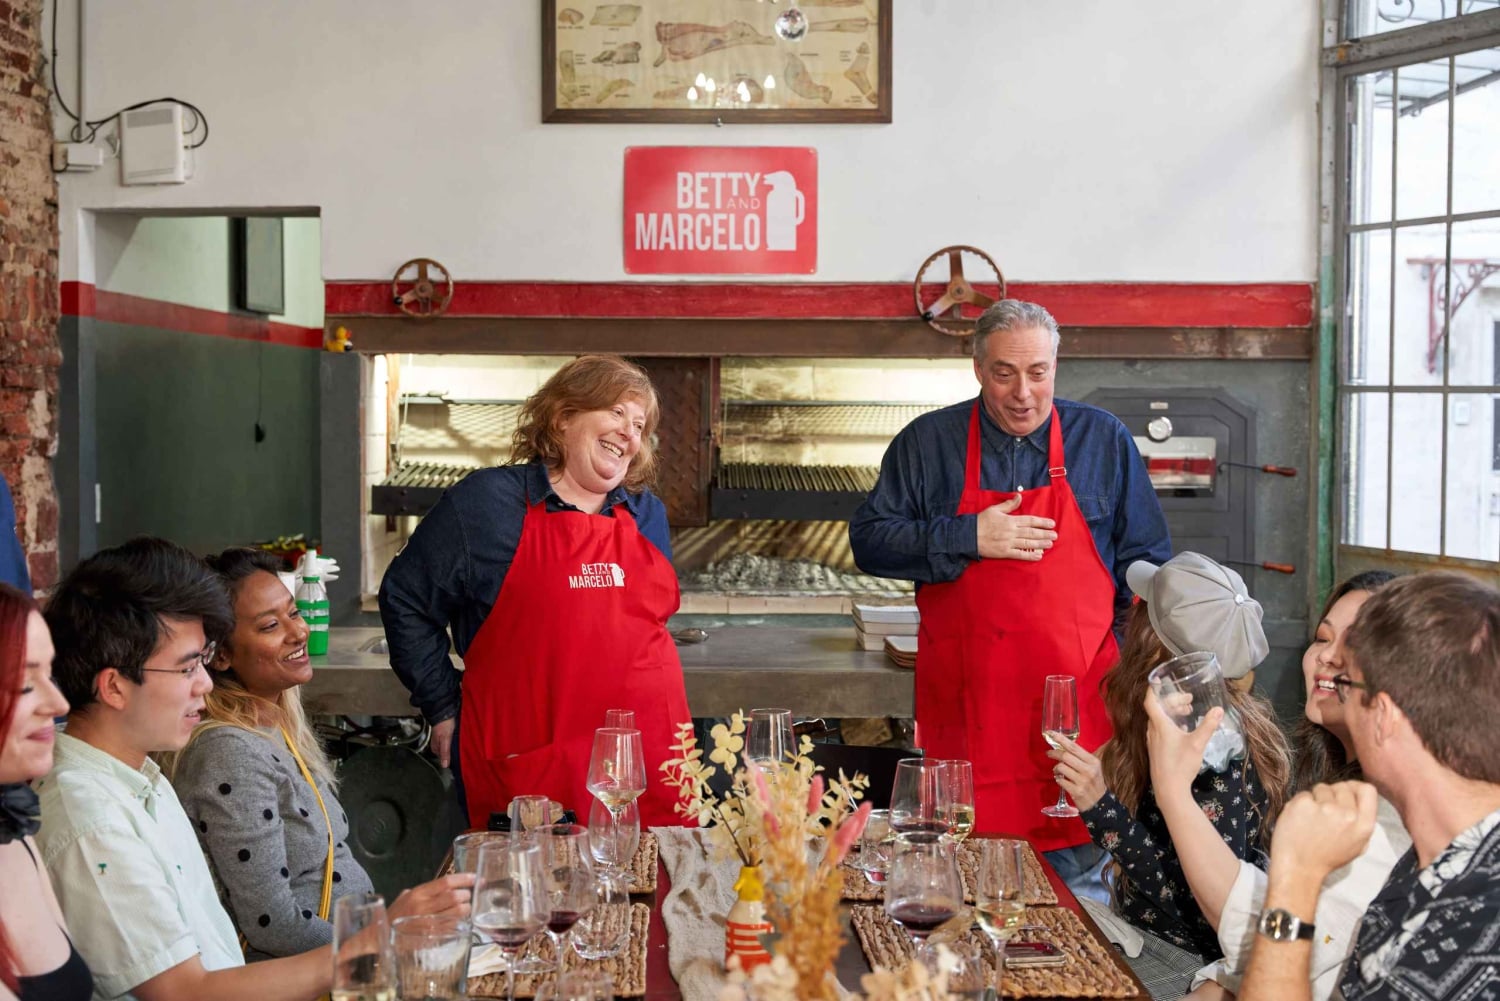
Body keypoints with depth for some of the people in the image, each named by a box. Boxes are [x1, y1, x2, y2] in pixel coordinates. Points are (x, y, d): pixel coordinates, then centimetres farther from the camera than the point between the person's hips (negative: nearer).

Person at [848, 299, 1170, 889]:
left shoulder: (1105, 441, 7)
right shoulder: (927, 442, 5)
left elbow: (1145, 564, 11)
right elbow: (868, 541, 2)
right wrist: (968, 538, -9)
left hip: (1078, 702, 0)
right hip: (965, 707, 0)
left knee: (1083, 879, 3)